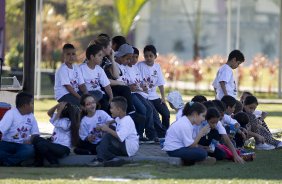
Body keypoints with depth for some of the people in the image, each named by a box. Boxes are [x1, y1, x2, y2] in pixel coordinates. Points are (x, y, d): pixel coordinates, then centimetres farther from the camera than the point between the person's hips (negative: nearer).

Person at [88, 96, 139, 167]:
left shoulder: (127, 121, -20)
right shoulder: (119, 119, 12)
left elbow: (120, 136, -33)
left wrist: (108, 129, -25)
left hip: (130, 148, -10)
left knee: (108, 136, -23)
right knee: (100, 148, 3)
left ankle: (100, 159, -20)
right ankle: (114, 159, -16)